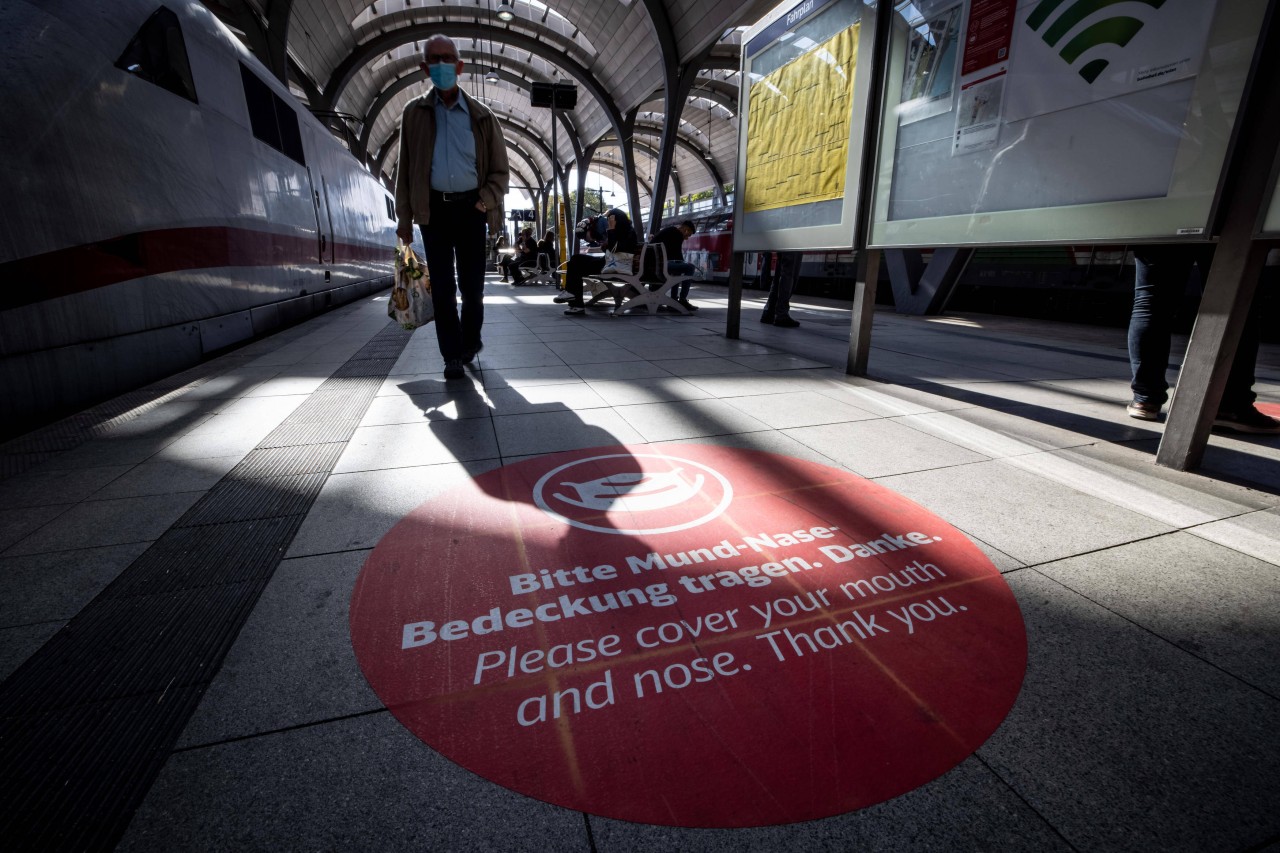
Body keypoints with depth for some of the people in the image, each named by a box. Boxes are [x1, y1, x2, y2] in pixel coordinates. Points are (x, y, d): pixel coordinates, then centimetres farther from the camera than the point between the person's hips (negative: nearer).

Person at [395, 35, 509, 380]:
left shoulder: (480, 115, 5)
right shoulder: (414, 113, 6)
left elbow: (500, 170, 6)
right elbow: (405, 169, 7)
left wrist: (486, 201, -10)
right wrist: (403, 216, 3)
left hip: (469, 207, 0)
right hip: (434, 208, 1)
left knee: (471, 283, 4)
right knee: (442, 286, -2)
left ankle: (470, 341, 26)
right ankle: (452, 356, 4)